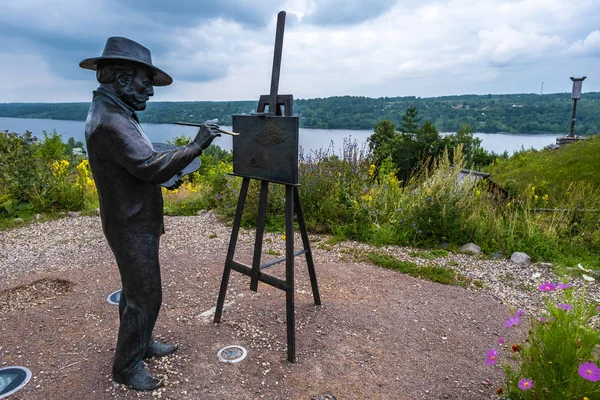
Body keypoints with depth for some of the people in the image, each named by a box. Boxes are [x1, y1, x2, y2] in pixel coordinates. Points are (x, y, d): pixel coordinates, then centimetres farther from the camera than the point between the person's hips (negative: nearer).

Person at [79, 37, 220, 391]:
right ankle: (127, 365, 17)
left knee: (137, 289, 20)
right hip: (131, 226, -10)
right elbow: (152, 167, -31)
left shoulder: (117, 113, 10)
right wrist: (196, 145, -24)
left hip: (138, 221, 10)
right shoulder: (109, 119, -23)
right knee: (145, 296, 0)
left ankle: (142, 343, 36)